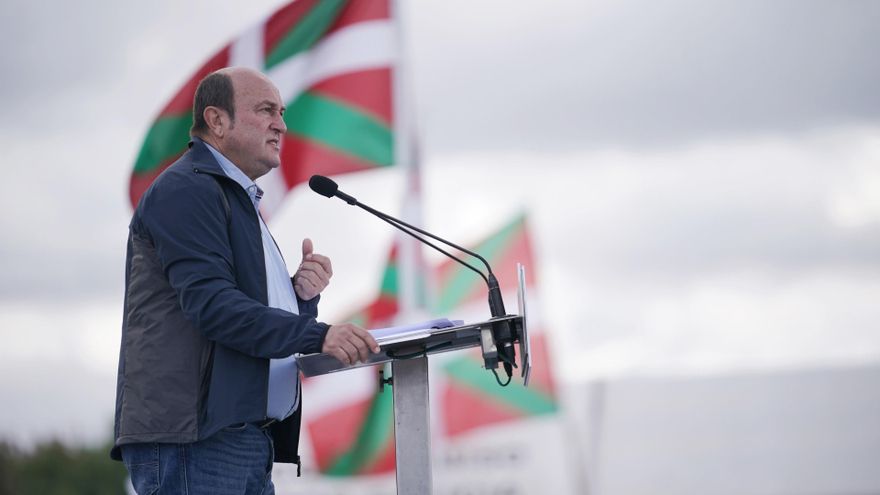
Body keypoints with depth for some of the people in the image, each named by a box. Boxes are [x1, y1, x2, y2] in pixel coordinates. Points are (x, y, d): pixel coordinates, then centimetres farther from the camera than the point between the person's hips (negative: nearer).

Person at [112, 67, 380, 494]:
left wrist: (303, 295, 7)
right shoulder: (185, 189, -5)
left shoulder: (241, 200, 28)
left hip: (247, 439, 10)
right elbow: (209, 304, -18)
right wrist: (317, 335, -25)